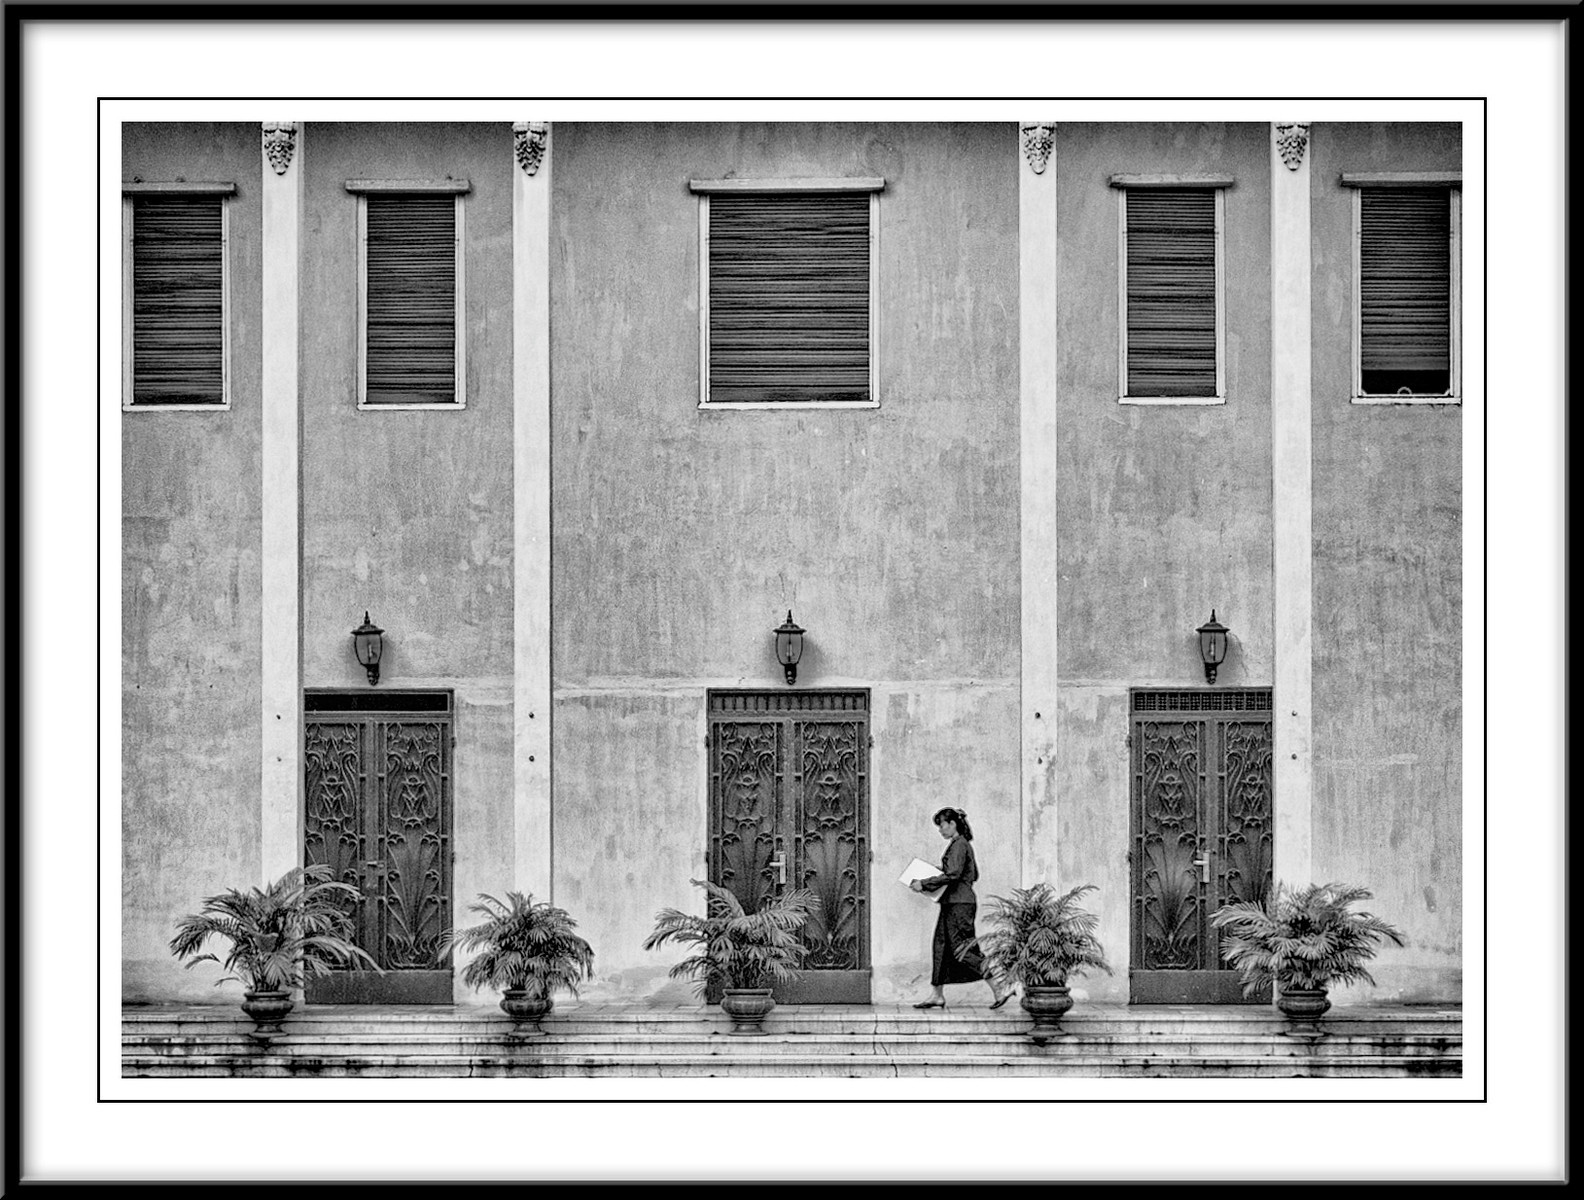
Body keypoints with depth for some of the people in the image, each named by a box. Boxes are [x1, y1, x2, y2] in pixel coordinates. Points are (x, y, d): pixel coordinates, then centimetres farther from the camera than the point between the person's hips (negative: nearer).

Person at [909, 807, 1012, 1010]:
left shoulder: (959, 845, -14)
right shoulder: (963, 844, 16)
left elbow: (952, 874, -24)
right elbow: (974, 875, 22)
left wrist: (925, 884, -19)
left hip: (959, 904, -10)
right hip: (953, 903, 10)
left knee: (963, 951, -9)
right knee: (941, 947, 10)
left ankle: (1001, 989, -8)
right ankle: (936, 995, 12)